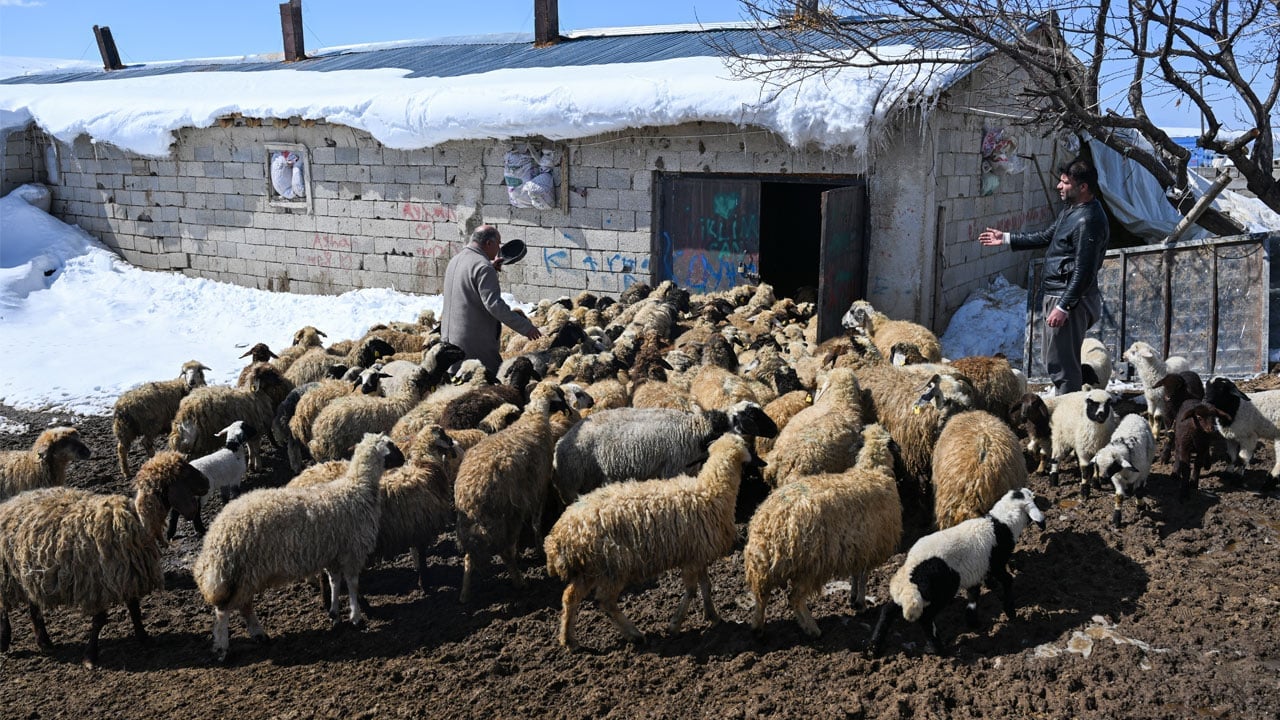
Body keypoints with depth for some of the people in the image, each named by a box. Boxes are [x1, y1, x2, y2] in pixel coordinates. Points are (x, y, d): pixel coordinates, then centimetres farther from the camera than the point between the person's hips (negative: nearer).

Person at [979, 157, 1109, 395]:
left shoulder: (1089, 221, -20)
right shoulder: (1072, 209, 12)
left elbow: (1084, 271, -23)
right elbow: (1045, 237, 25)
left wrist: (1064, 307, -24)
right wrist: (1006, 239, 23)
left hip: (1069, 299, -11)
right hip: (1056, 294, 11)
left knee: (1062, 365, -5)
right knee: (1052, 359, 21)